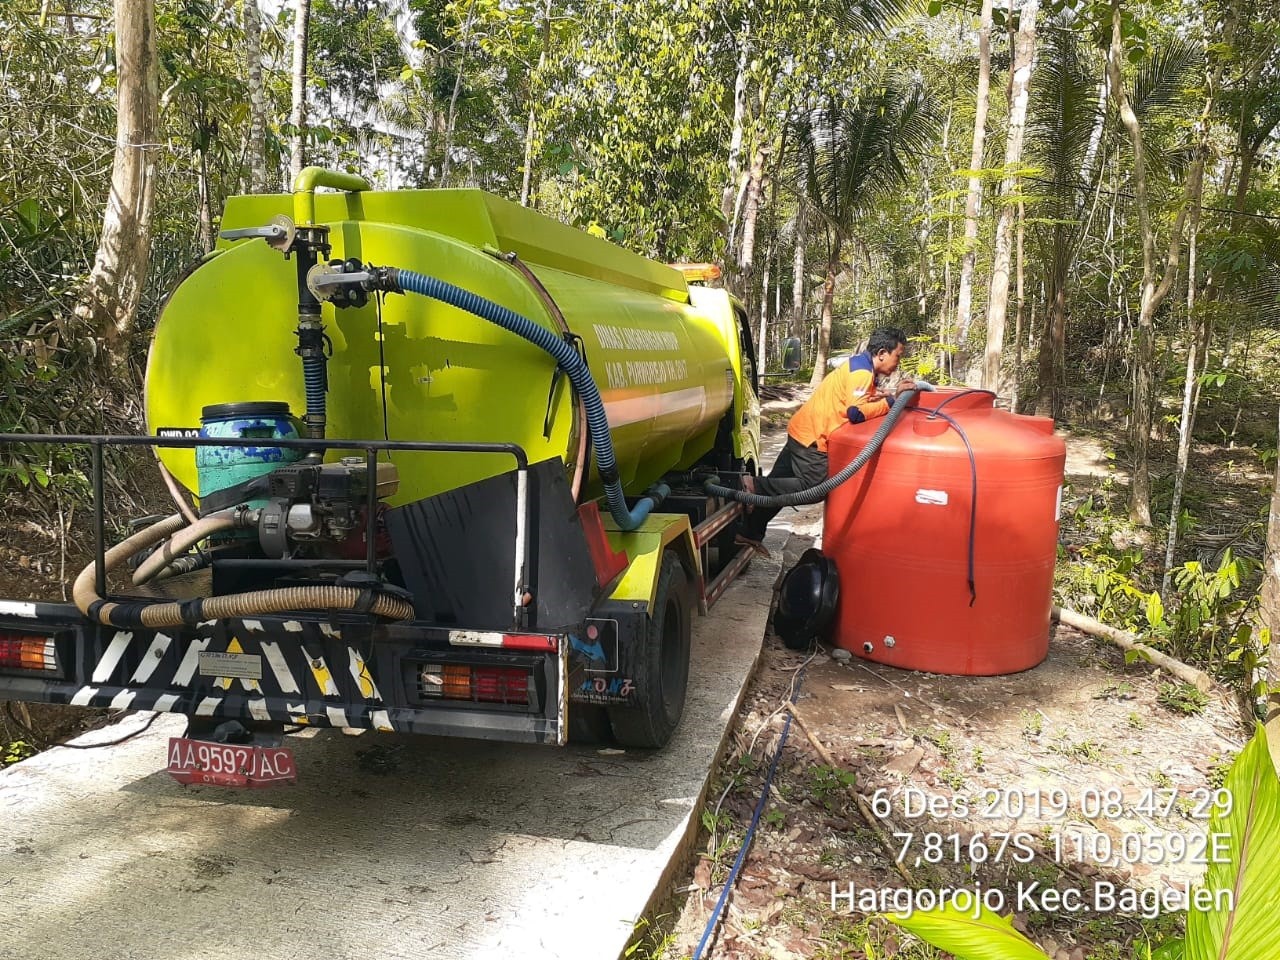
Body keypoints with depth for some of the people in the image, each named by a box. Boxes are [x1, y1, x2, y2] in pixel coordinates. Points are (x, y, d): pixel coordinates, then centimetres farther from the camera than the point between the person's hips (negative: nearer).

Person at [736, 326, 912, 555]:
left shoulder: (860, 364, 13)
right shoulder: (862, 371, -17)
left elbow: (861, 398, 13)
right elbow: (856, 412, -26)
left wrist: (894, 394, 3)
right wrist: (891, 401, -18)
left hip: (802, 430, 10)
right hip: (813, 436, -10)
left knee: (776, 484, 13)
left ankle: (749, 534, 20)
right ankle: (754, 485, -11)